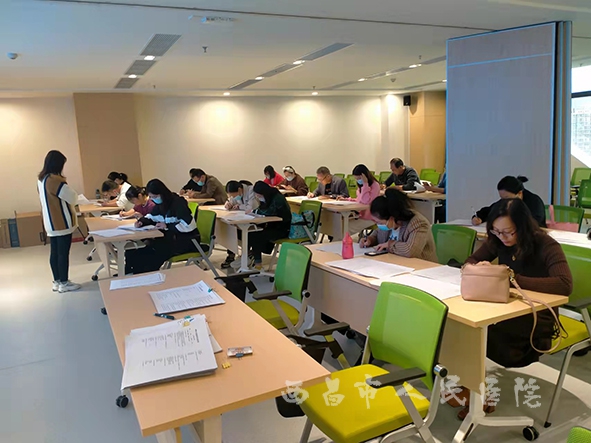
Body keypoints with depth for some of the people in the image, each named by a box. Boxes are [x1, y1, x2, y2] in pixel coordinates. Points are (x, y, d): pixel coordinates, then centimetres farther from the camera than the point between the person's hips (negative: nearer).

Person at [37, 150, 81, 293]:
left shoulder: (41, 179, 10)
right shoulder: (55, 180, -20)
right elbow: (72, 197, -14)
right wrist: (74, 195, 7)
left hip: (50, 223, 9)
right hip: (61, 223, -9)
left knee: (54, 252, 13)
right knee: (63, 253, -1)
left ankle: (57, 282, 21)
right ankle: (64, 283, 6)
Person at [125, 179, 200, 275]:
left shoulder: (178, 203, -18)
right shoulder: (160, 203, 7)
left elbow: (189, 225, -25)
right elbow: (151, 217, 21)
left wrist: (167, 226, -24)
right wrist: (142, 221, -2)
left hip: (186, 239, -8)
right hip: (172, 236, 8)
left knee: (157, 253, -26)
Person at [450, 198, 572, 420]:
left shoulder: (546, 246, -17)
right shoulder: (498, 241, -1)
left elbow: (565, 285, -31)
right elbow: (470, 260, 10)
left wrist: (514, 279, -32)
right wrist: (480, 268, -15)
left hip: (536, 320, -5)